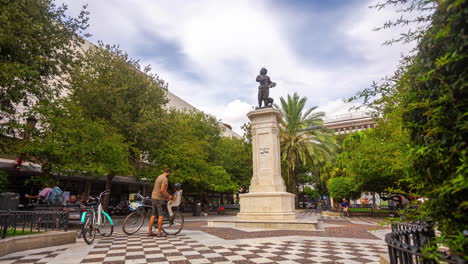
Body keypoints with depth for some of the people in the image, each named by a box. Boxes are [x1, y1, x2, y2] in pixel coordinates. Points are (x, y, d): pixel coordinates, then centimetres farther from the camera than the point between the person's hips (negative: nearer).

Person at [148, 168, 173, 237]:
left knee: (154, 215, 12)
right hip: (159, 199, -10)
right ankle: (159, 232, -4)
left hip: (154, 198, 10)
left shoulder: (159, 177, 18)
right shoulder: (164, 178, -14)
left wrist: (168, 195, 23)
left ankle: (150, 231, 15)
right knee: (161, 215, -5)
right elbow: (162, 190, -23)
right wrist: (168, 196, -11)